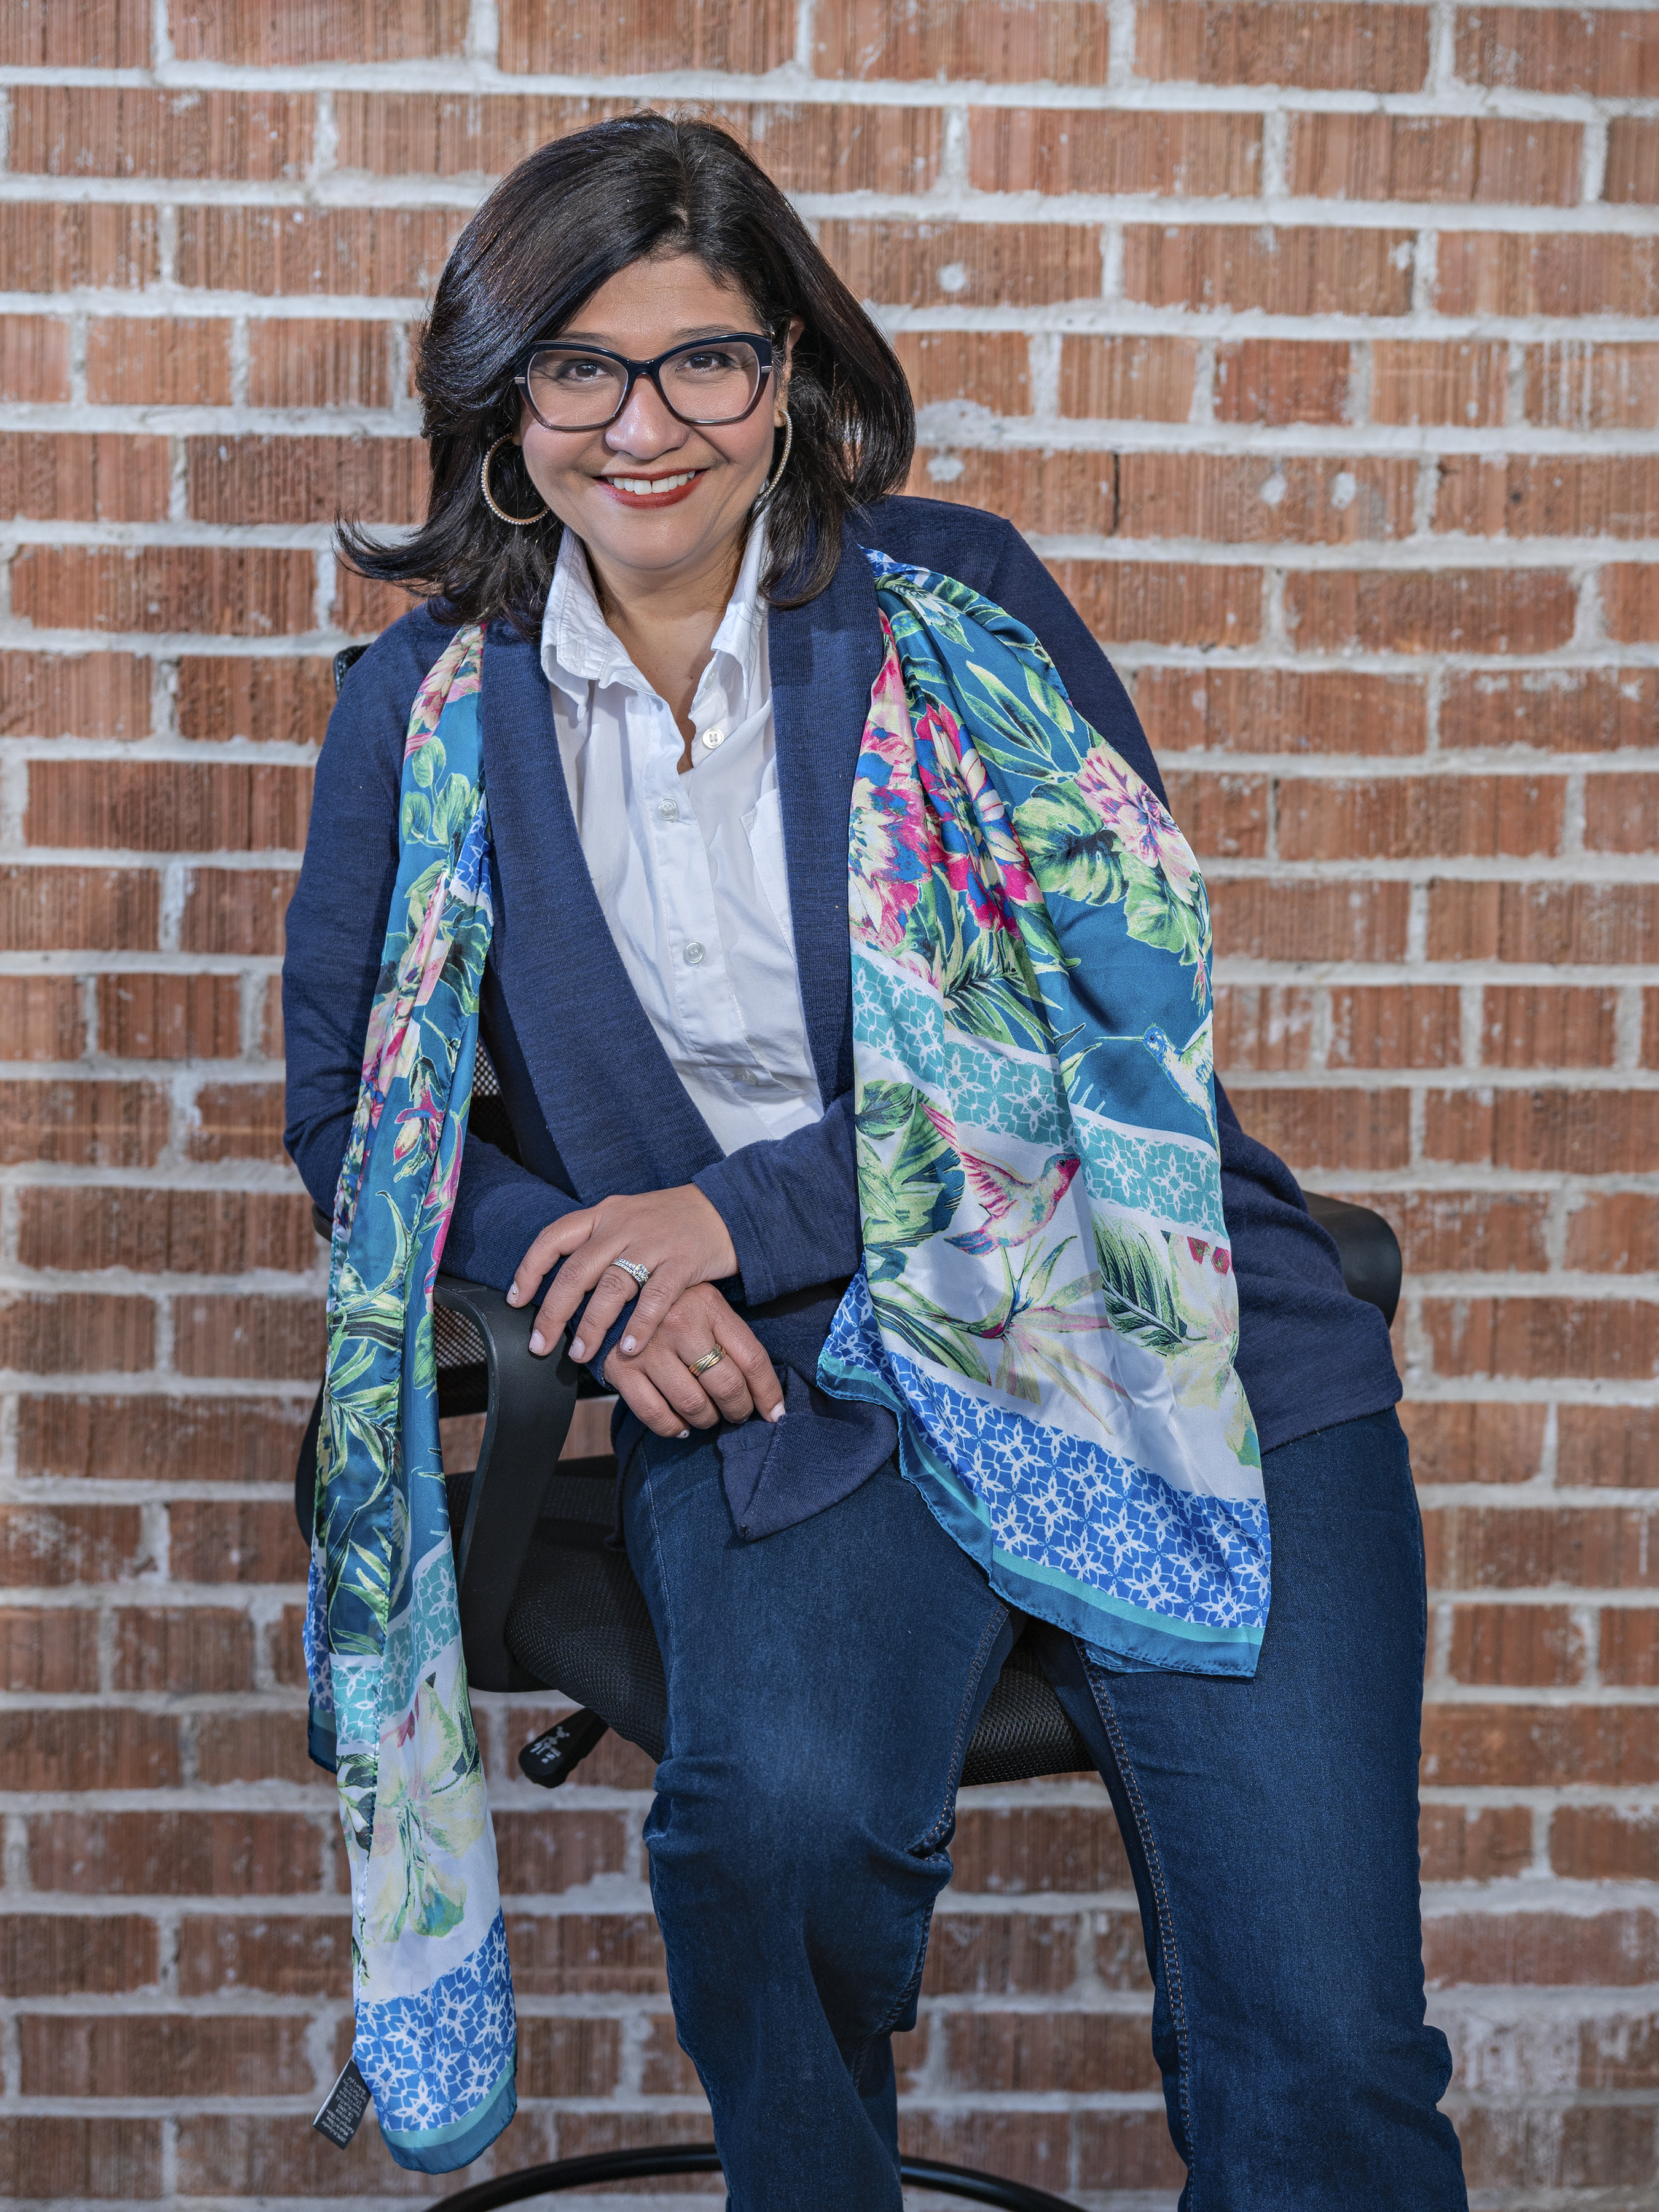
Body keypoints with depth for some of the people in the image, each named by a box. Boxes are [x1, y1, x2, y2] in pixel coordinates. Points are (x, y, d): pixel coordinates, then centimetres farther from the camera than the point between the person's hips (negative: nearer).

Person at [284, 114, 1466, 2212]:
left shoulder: (958, 594, 3)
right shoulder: (427, 701, 9)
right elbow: (351, 1103, 14)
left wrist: (749, 1213, -10)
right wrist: (583, 1266, -7)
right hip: (784, 1390, 1)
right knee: (778, 1815, -30)